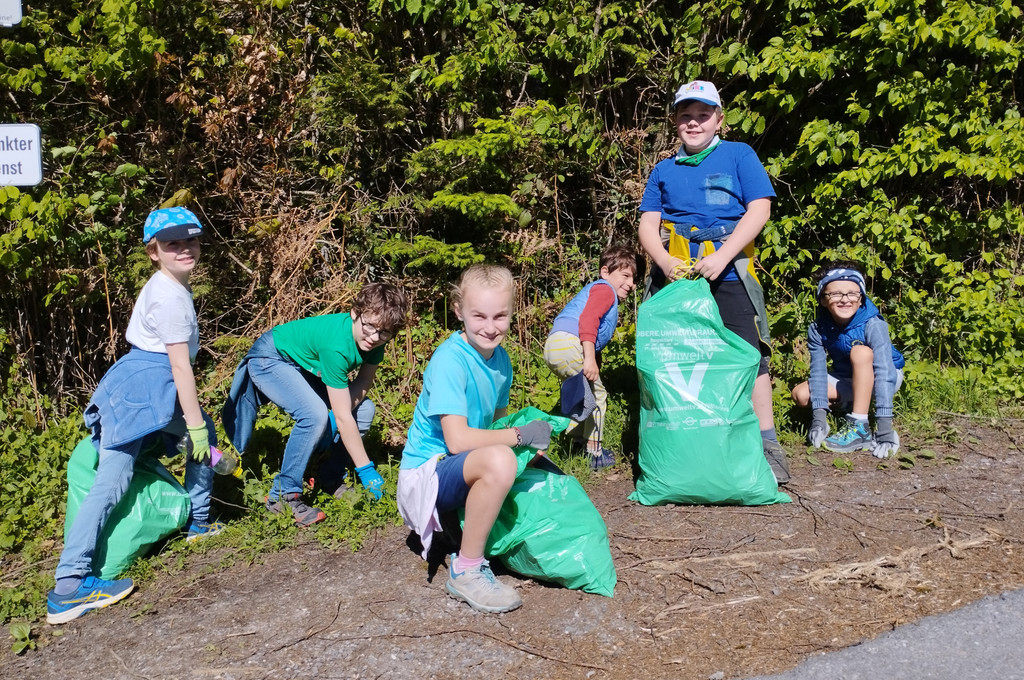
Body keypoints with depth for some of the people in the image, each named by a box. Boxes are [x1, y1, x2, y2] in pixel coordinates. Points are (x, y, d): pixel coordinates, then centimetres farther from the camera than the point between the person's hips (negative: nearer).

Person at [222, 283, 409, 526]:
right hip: (269, 359, -8)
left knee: (364, 409, -3)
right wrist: (366, 470, -31)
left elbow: (364, 382, -6)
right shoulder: (337, 344, -39)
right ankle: (283, 495, -14)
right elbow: (343, 417, -36)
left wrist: (336, 417, -23)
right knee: (314, 415, -30)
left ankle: (331, 479, 14)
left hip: (306, 365, 8)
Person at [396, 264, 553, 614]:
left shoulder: (500, 358, 5)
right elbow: (457, 440, -27)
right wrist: (520, 435, -21)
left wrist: (541, 430, -4)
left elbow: (498, 422, 14)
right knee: (499, 461, -36)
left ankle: (460, 535, 16)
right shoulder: (449, 360, -21)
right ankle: (466, 571, -16)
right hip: (426, 473, -9)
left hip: (461, 471, 9)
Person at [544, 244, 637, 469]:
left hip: (552, 348, 10)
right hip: (569, 343, -10)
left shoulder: (596, 290, 32)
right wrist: (590, 358, -26)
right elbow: (588, 319, -18)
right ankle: (595, 452, 6)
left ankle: (582, 439, 37)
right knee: (597, 395, 1)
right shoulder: (605, 289, -1)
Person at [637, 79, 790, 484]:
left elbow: (759, 210, -1)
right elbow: (648, 224, 10)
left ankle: (767, 447, 3)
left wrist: (721, 257, -13)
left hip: (727, 274, -3)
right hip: (674, 275, 3)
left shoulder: (739, 156, 9)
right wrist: (665, 262, -11)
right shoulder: (664, 170, 18)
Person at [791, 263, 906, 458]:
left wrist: (884, 428, -45)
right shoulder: (818, 329, -19)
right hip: (848, 380, 4)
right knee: (801, 394, -18)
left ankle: (859, 428, -30)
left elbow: (884, 373, -38)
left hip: (884, 378, -4)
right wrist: (819, 418, -32)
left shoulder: (873, 325, -31)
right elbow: (818, 372, -21)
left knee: (860, 351, -34)